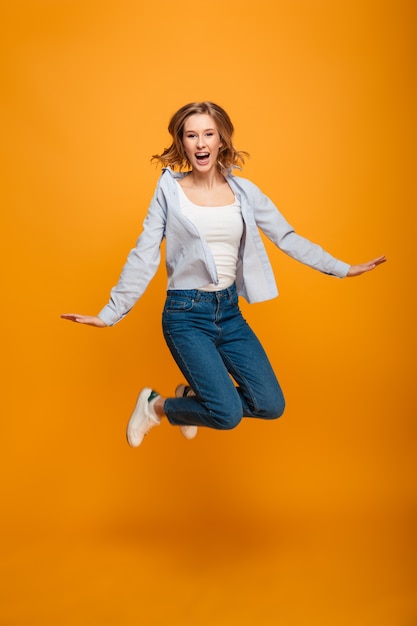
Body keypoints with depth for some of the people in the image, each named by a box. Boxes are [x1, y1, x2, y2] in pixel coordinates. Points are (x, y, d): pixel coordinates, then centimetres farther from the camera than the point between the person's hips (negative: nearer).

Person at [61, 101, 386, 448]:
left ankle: (194, 395, 25)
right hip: (186, 313, -4)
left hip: (229, 310, 5)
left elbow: (287, 237, 11)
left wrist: (341, 268, 10)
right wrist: (110, 314, -5)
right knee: (228, 414, -15)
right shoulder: (170, 190, -4)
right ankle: (156, 405, 14)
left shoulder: (244, 191, 4)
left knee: (271, 405, 0)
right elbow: (143, 257, -3)